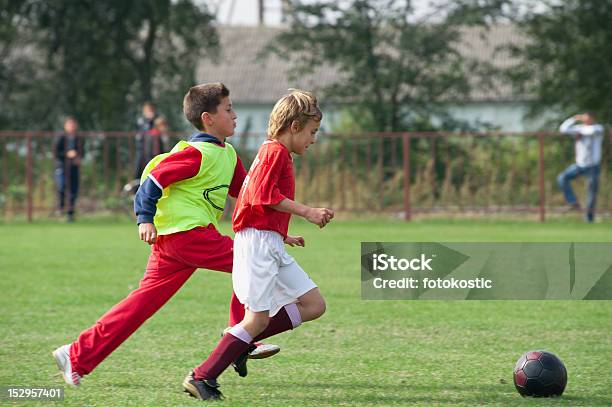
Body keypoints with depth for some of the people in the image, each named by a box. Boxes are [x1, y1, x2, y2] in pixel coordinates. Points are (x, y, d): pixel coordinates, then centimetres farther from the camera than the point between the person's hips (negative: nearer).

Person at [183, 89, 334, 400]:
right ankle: (202, 377, -6)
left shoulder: (274, 153, 22)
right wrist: (307, 212, -18)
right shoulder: (275, 151, -9)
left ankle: (240, 343, 6)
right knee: (259, 318, -11)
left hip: (272, 246, 10)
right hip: (258, 241, -10)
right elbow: (263, 195, -21)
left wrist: (284, 237, 21)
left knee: (314, 306, 4)